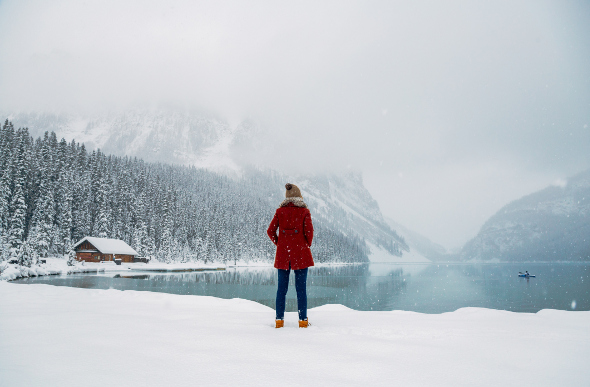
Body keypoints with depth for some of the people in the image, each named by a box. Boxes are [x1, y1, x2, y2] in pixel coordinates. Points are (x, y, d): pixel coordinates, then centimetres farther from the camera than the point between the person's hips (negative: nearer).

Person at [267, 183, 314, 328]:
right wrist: (307, 246, 6)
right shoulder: (304, 211, -3)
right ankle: (302, 320, 8)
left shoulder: (280, 211, 4)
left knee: (282, 288, 9)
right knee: (301, 288, 4)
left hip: (283, 252, 2)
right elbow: (309, 231, -9)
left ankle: (279, 319, 12)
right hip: (300, 253, -2)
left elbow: (270, 231, 0)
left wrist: (279, 244, 11)